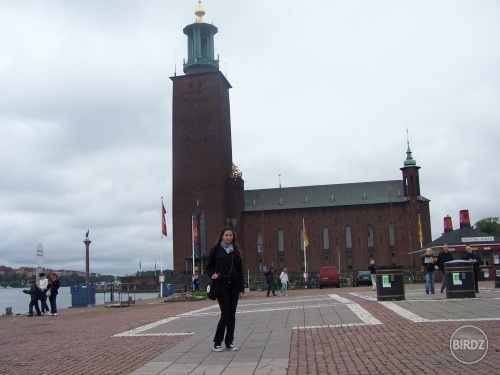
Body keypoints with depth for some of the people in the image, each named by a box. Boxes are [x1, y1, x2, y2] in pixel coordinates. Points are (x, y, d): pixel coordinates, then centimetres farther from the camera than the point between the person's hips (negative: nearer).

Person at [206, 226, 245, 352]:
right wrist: (212, 275, -17)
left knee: (232, 315, 5)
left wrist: (242, 288, 5)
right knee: (225, 314, -8)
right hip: (221, 285, -4)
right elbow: (208, 266, 5)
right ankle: (217, 342, 7)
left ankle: (229, 342, 14)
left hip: (234, 285, 4)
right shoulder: (216, 249, 0)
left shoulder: (236, 251, 9)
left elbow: (240, 270, 10)